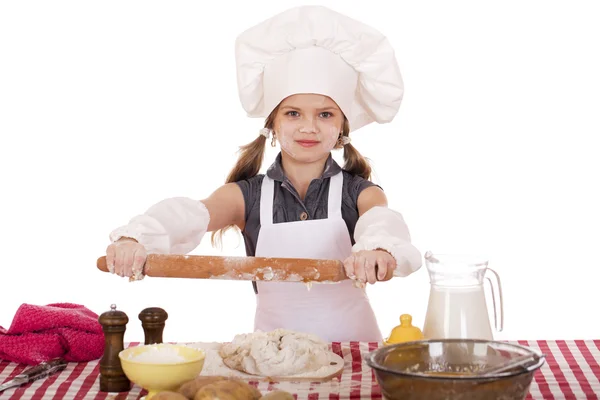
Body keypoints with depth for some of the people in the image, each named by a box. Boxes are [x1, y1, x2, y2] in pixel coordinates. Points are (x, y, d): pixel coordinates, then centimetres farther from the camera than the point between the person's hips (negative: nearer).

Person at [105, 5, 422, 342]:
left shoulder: (358, 192, 1)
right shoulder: (247, 195, 3)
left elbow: (382, 220, -22)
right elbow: (190, 216, -15)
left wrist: (380, 248, -48)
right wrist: (135, 239, -38)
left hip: (352, 341, -1)